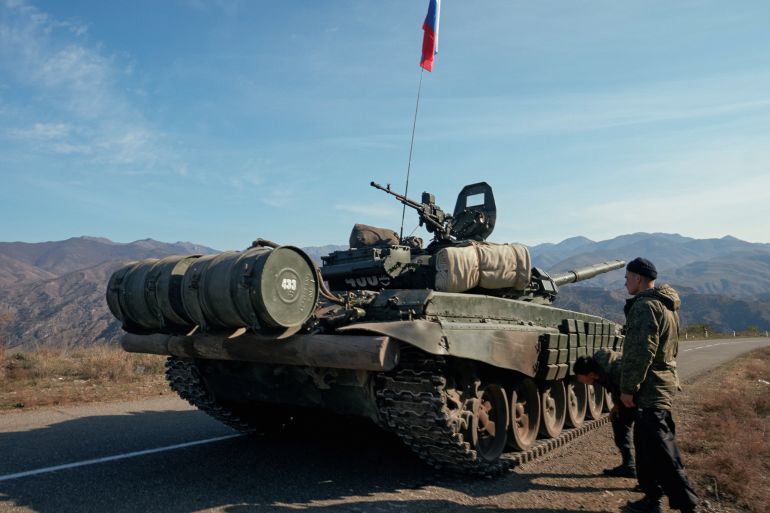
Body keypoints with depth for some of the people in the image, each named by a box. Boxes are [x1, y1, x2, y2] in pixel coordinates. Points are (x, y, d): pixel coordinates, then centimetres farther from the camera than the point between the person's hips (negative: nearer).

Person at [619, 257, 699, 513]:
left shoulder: (645, 305, -16)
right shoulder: (667, 305, 17)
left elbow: (641, 351, -23)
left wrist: (628, 388, -18)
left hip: (651, 387, -11)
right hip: (664, 382, 11)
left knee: (660, 449, -6)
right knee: (646, 443, 17)